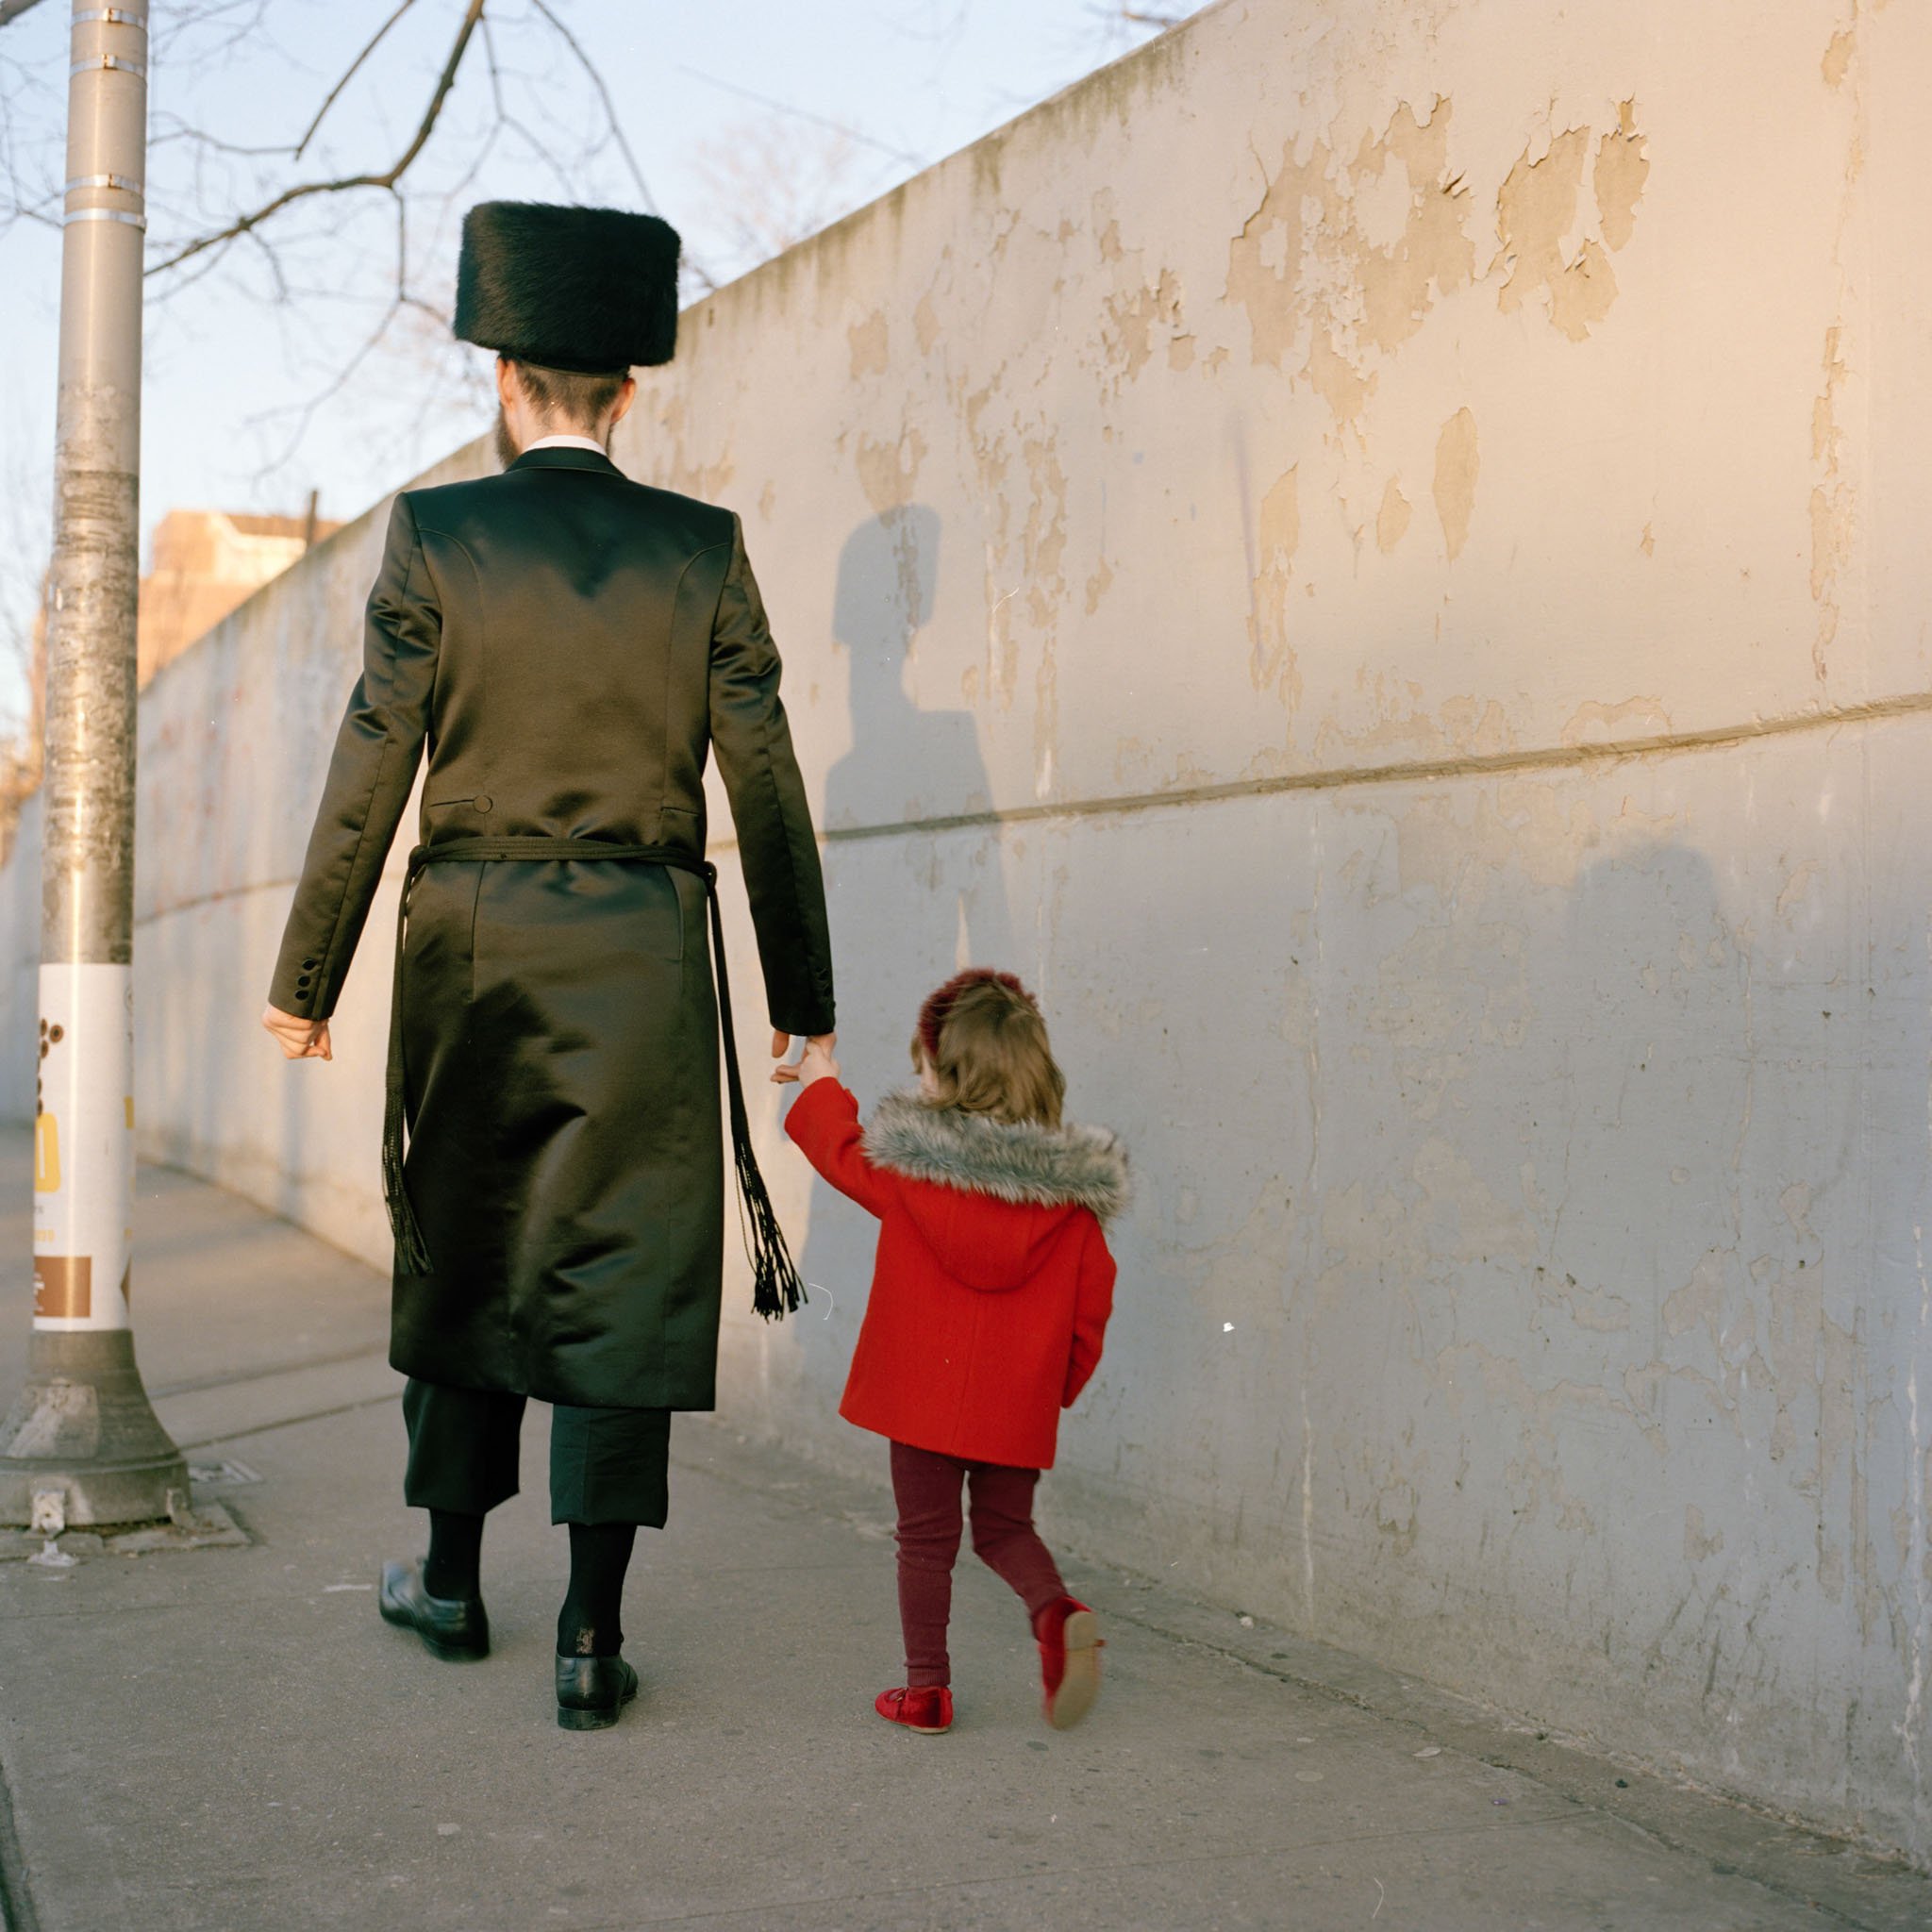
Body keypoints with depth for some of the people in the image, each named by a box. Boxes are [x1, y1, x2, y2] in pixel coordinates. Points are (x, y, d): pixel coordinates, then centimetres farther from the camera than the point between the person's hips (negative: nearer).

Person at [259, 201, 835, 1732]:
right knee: (621, 1275, 3)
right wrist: (802, 997, 8)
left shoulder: (436, 534, -2)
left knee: (460, 1253, 16)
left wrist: (307, 976, 4)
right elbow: (765, 784, 1)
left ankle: (453, 1578, 28)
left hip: (469, 944, 0)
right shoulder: (704, 552, 0)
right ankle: (593, 1636, 1)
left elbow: (371, 769, -4)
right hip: (642, 957, 0)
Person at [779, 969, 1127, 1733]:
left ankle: (925, 1689, 14)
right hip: (1020, 1403, 2)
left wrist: (819, 1085, 31)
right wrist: (1062, 1380, 14)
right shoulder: (1071, 1182, -3)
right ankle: (1057, 1611, -9)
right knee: (1005, 1527, 18)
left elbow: (845, 1152, 13)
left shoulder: (908, 1158, -8)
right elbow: (1092, 1294, 1)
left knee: (925, 1537, 10)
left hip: (925, 1388, -2)